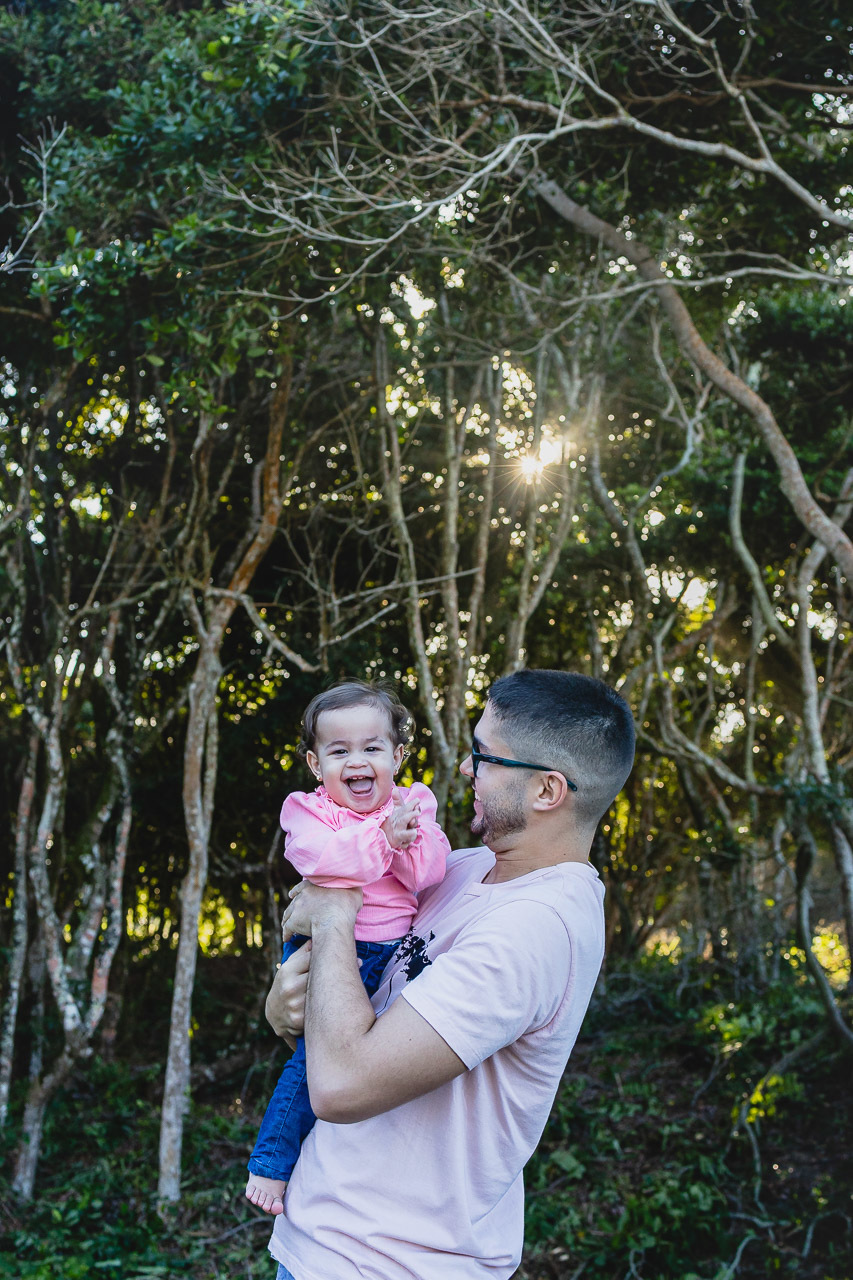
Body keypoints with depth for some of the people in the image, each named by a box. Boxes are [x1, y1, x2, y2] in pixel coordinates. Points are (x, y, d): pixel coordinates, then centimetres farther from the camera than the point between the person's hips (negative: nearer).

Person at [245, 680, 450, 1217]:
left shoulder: (414, 805, 6)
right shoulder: (306, 810, -2)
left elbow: (430, 872, -8)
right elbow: (324, 859, -24)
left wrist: (410, 839, -25)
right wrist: (383, 836, -29)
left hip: (391, 950, 4)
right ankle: (273, 1162, 3)